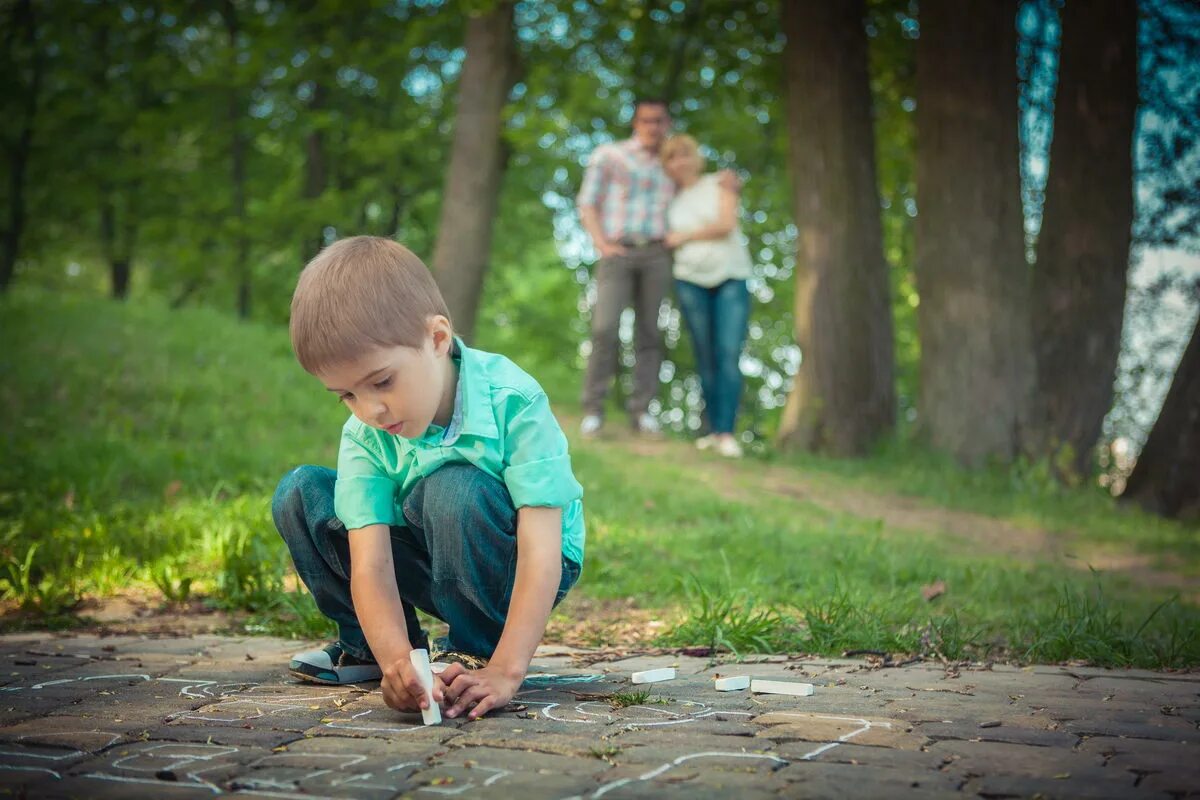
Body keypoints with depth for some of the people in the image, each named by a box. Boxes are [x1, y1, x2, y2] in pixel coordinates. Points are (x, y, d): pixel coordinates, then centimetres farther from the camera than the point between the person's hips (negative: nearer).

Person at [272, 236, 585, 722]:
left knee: (453, 487, -35)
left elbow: (542, 553, -34)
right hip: (431, 566, 5)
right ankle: (370, 645, 2)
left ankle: (478, 650, -15)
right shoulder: (364, 436, -16)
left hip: (509, 568, -4)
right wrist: (395, 659, -43)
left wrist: (504, 671, -42)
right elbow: (370, 561, -25)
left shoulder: (512, 403, -28)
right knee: (299, 495, -10)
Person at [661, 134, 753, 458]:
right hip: (691, 280, 3)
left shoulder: (719, 185, 6)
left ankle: (727, 432, -17)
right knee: (705, 357, -1)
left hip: (731, 277, -3)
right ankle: (713, 429, 2)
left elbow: (726, 225, -7)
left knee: (729, 355, -12)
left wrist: (685, 236, -2)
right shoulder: (671, 200, 14)